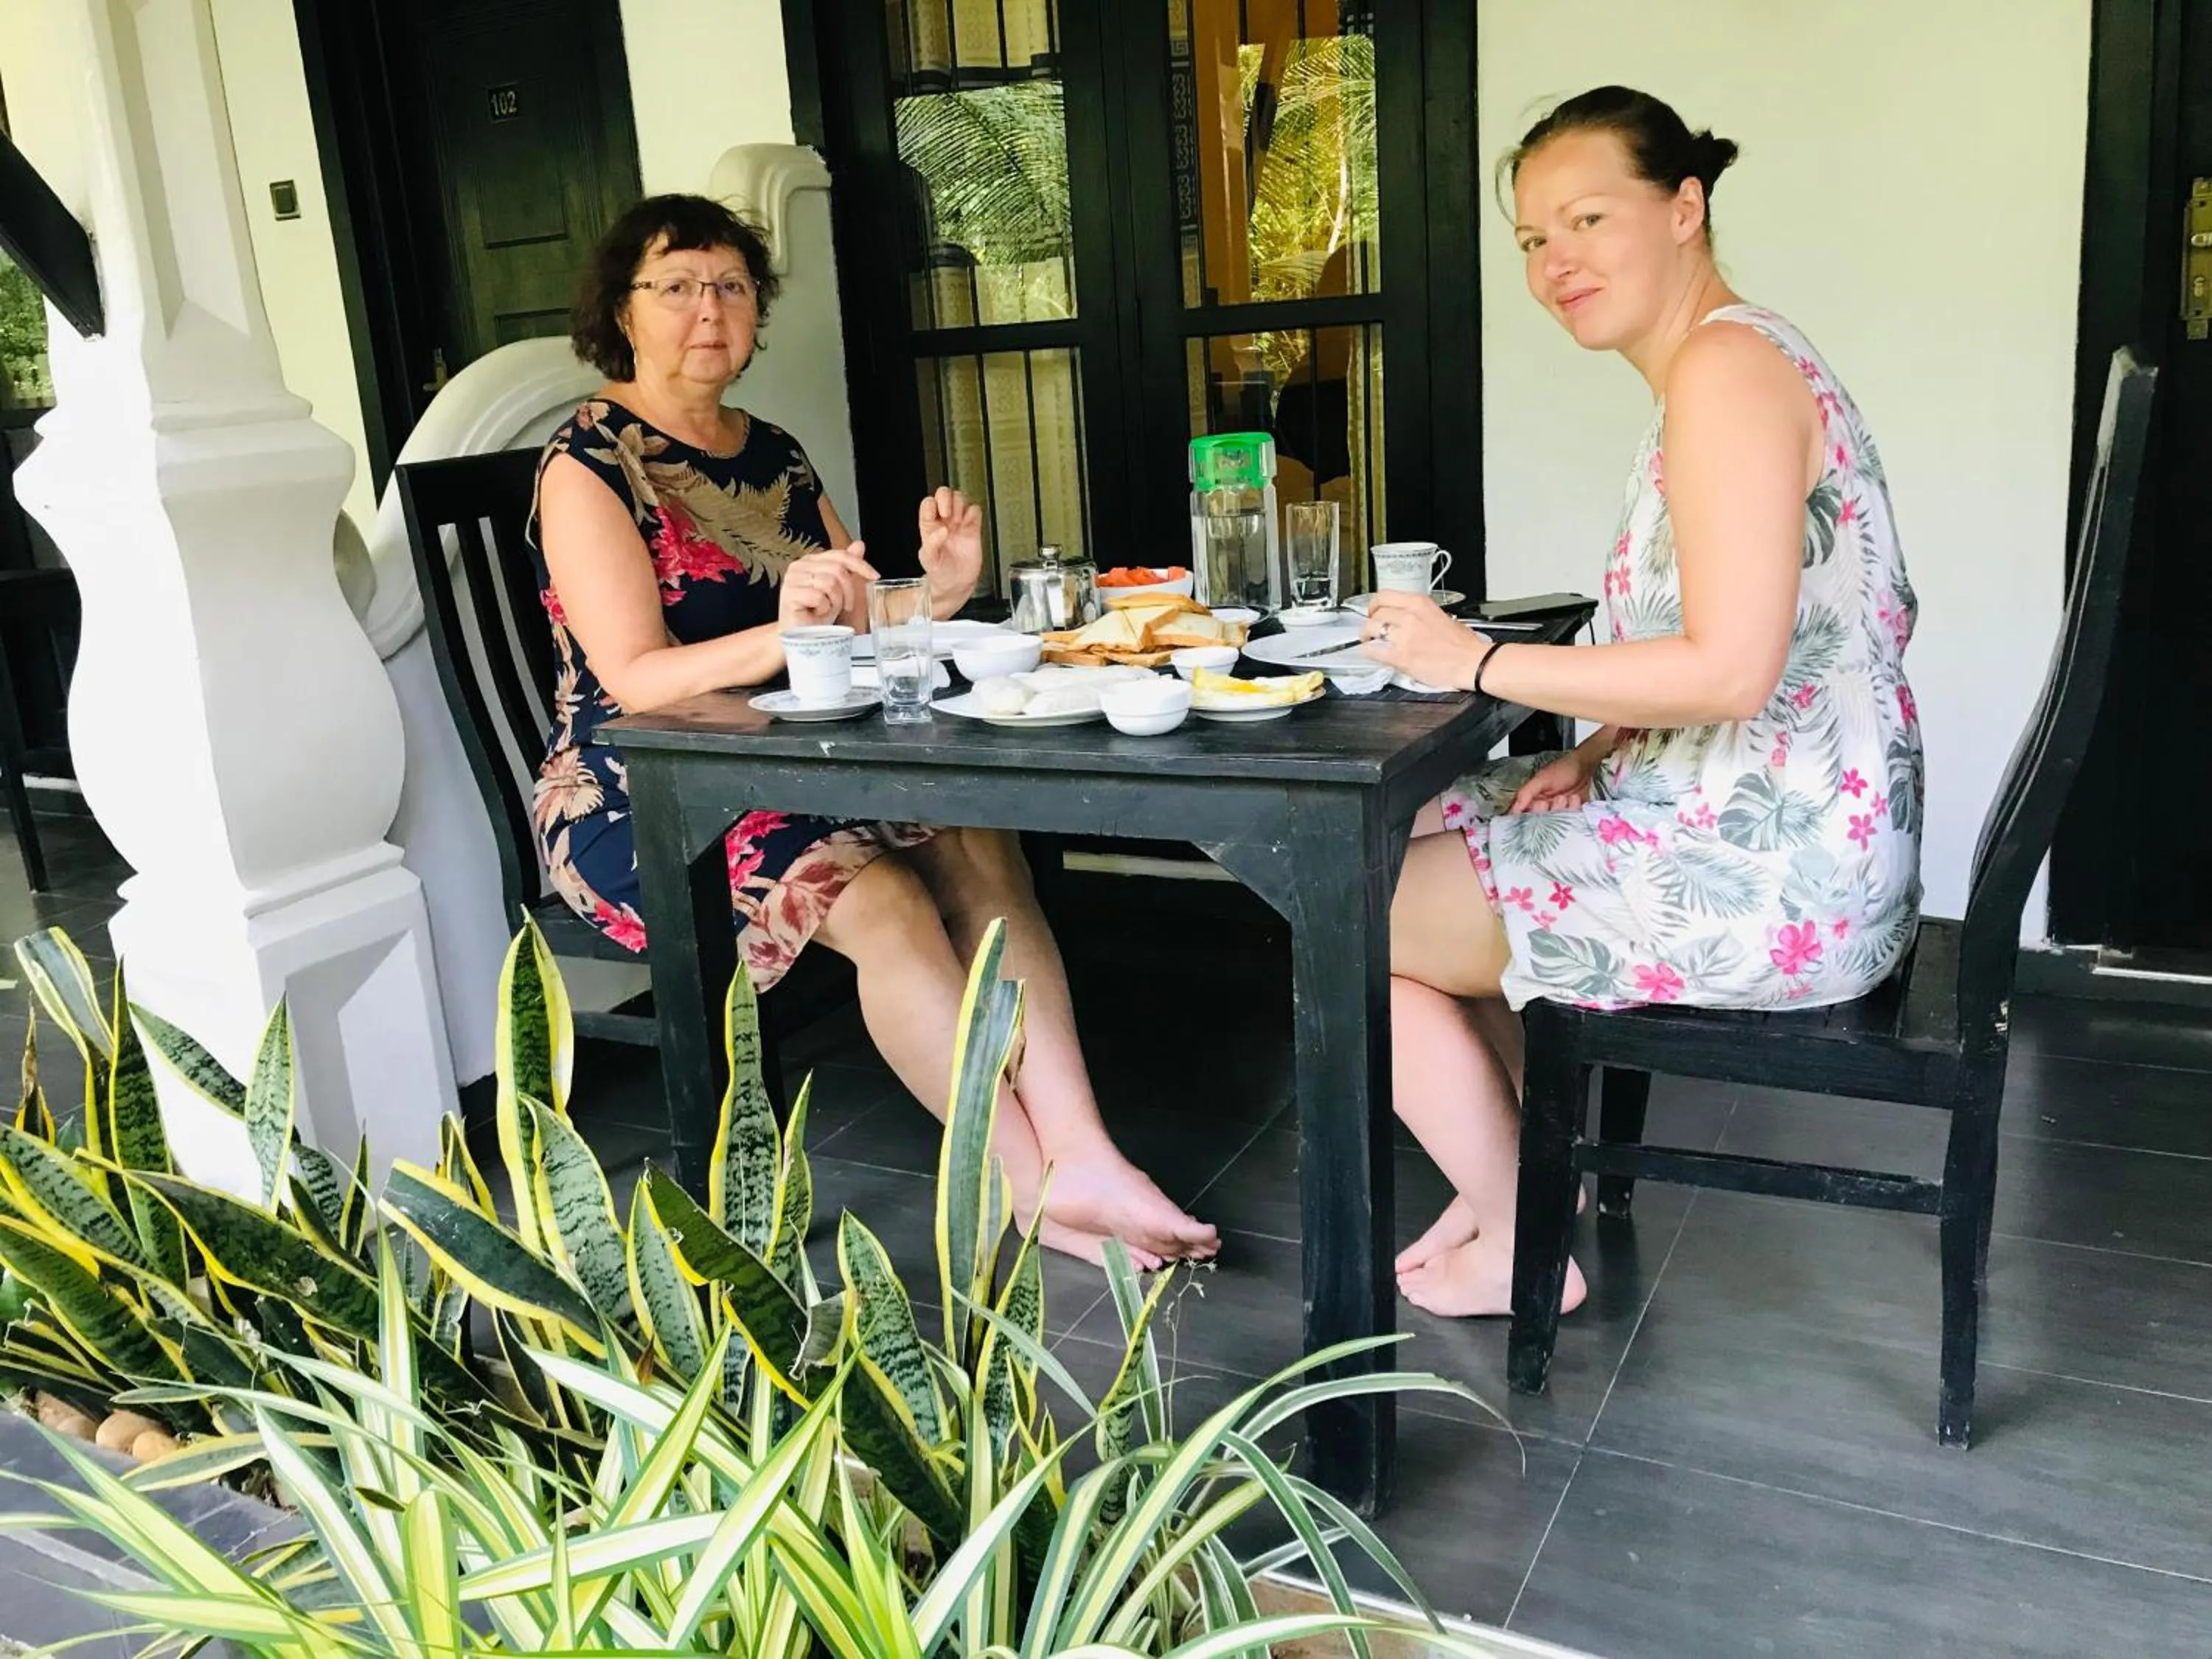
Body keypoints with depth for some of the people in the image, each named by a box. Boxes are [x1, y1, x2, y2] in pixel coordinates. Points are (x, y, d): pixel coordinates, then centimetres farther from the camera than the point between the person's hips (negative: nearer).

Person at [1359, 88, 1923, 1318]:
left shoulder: (1726, 366, -18)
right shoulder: (1725, 363, 14)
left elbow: (1733, 670, -27)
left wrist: (1483, 663, -17)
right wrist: (1606, 746, 4)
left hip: (1765, 880, -11)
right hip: (1778, 842, 11)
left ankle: (1522, 1248, 16)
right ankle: (1533, 1164, 28)